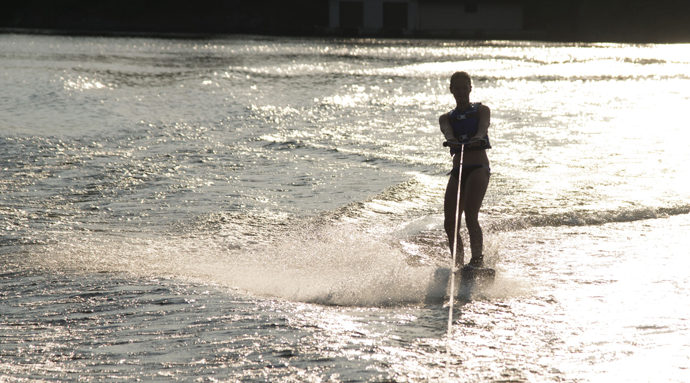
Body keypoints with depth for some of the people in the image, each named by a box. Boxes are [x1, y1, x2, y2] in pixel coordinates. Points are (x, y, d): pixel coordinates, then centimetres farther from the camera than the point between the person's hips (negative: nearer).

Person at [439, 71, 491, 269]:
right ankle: (458, 266, 7)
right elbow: (447, 132, -6)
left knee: (470, 217, -23)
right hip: (457, 170, 4)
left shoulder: (481, 110, 11)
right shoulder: (446, 118, 17)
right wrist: (451, 140, -32)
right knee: (450, 223, -2)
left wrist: (477, 137, -37)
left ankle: (477, 261, -29)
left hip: (478, 168, -4)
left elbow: (483, 126, -12)